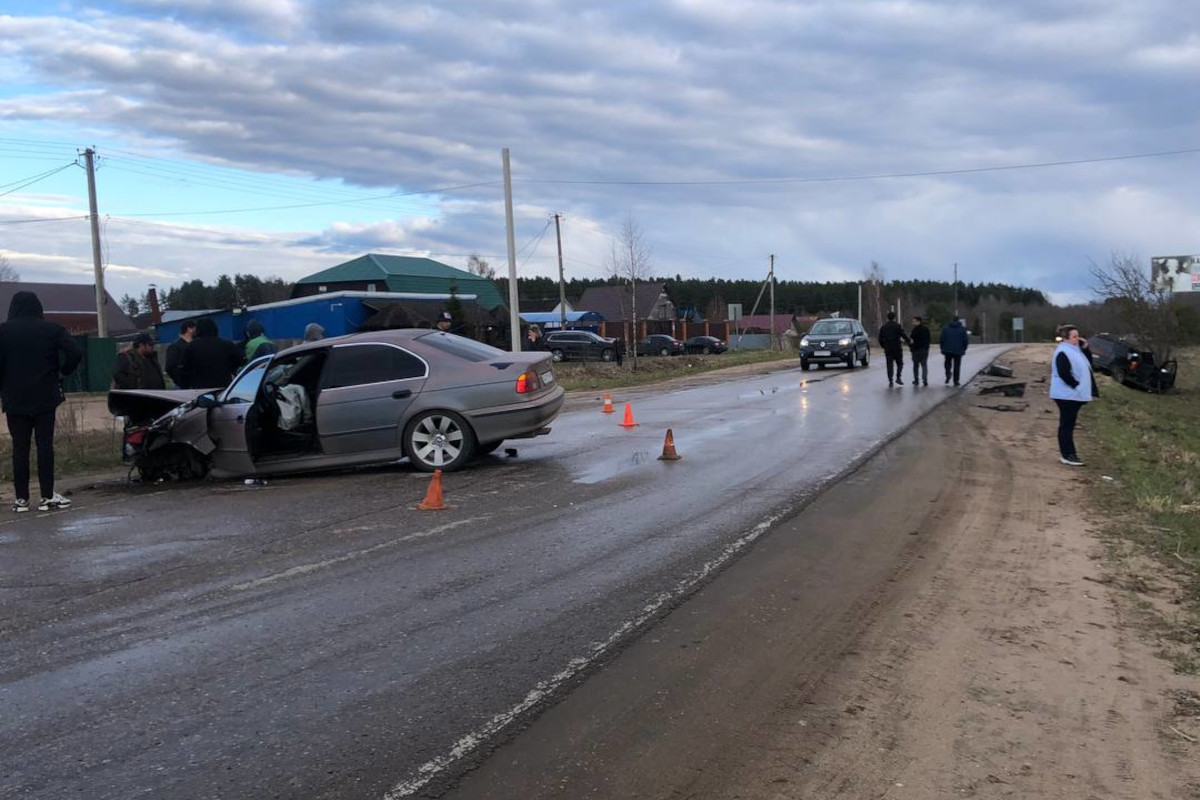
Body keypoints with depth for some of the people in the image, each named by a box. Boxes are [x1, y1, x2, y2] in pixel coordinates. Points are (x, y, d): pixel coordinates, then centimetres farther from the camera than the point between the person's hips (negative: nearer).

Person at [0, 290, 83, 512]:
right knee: (45, 445, 3)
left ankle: (21, 498, 5)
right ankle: (47, 496, 2)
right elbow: (75, 353, -11)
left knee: (20, 448, 4)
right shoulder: (52, 329, 0)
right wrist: (62, 373, 4)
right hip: (45, 398, 0)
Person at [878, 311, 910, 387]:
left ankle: (890, 381, -1)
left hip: (887, 349, 3)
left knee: (889, 365, 4)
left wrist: (883, 346, 19)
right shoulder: (898, 326, -4)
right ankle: (898, 377, -4)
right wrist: (909, 341, 1)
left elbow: (880, 338, 9)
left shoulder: (883, 327, 8)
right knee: (900, 363, 10)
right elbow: (903, 335, -11)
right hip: (897, 348, -3)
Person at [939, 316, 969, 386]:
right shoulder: (962, 329, 3)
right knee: (957, 366, 5)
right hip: (958, 351, 0)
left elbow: (942, 339, -1)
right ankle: (956, 381, 4)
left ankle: (948, 373, -14)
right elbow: (965, 340, 1)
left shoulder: (945, 328, 2)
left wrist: (942, 348, 7)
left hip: (947, 350, 0)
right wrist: (964, 349, 11)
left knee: (948, 363, 14)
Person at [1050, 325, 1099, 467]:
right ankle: (1067, 454, -6)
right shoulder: (1062, 352, -17)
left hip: (1075, 394, 10)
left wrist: (1085, 348, 6)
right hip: (1066, 395, -10)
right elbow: (1064, 373, -24)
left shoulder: (1075, 349, 15)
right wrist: (1076, 385, -18)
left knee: (1069, 423, 13)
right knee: (1067, 424, -8)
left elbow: (1088, 363, 18)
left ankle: (1065, 452, 19)